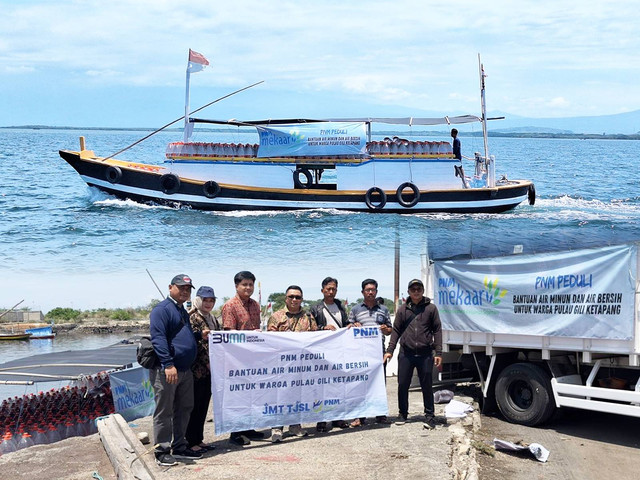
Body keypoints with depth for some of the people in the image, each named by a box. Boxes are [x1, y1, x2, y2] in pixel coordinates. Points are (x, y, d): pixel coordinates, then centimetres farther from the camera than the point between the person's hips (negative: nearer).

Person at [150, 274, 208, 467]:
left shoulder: (183, 311, 20)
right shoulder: (162, 309, -11)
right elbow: (158, 338, -21)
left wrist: (199, 335, 13)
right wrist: (168, 364, -27)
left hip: (185, 370, 10)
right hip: (166, 371, -10)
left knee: (184, 409, 15)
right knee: (164, 412, -3)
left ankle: (179, 447, 25)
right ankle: (162, 452, 2)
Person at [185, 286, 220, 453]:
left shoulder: (213, 319, 16)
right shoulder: (193, 318, -9)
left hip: (210, 370, 8)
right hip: (197, 370, -8)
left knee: (203, 406, 12)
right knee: (194, 406, -2)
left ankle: (199, 439, 19)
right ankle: (191, 441, 5)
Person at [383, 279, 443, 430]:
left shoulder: (431, 308, 4)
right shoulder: (402, 309, 9)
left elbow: (437, 331, 3)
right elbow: (396, 331, 10)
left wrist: (438, 352, -3)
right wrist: (390, 350, 1)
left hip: (425, 354, -2)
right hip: (406, 353, 2)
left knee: (427, 386, 2)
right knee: (402, 385, 5)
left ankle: (429, 416, 10)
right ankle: (403, 414, 19)